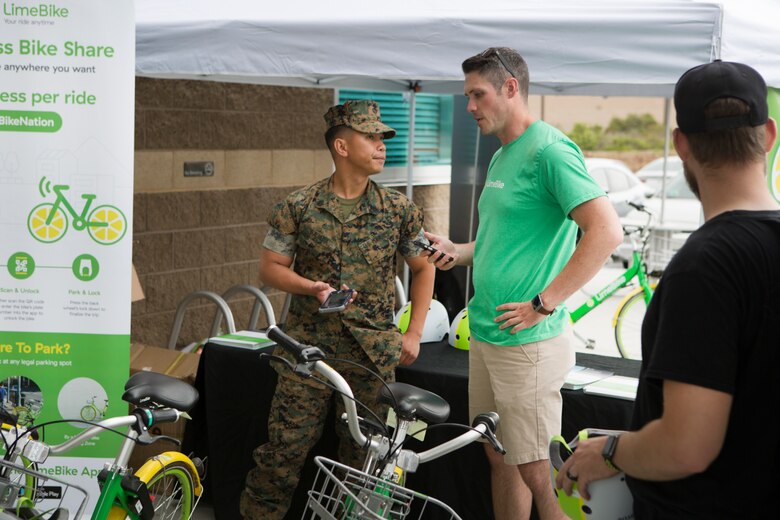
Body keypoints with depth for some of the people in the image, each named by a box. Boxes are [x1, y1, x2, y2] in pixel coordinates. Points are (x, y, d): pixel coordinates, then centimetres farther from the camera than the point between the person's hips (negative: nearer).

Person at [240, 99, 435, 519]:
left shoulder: (399, 211, 2)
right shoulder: (298, 207, -2)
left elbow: (423, 268, 12)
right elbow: (269, 267, 3)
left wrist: (413, 333, 5)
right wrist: (311, 287, -15)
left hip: (372, 353, 2)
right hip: (308, 347, -1)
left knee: (363, 453, 8)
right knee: (285, 446, -1)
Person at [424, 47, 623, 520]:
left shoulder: (549, 149, -14)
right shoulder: (502, 157, 15)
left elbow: (606, 231, -23)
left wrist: (543, 304, -22)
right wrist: (457, 252, 9)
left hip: (527, 342, -9)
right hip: (486, 334, 9)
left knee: (536, 473, -2)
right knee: (500, 459, 17)